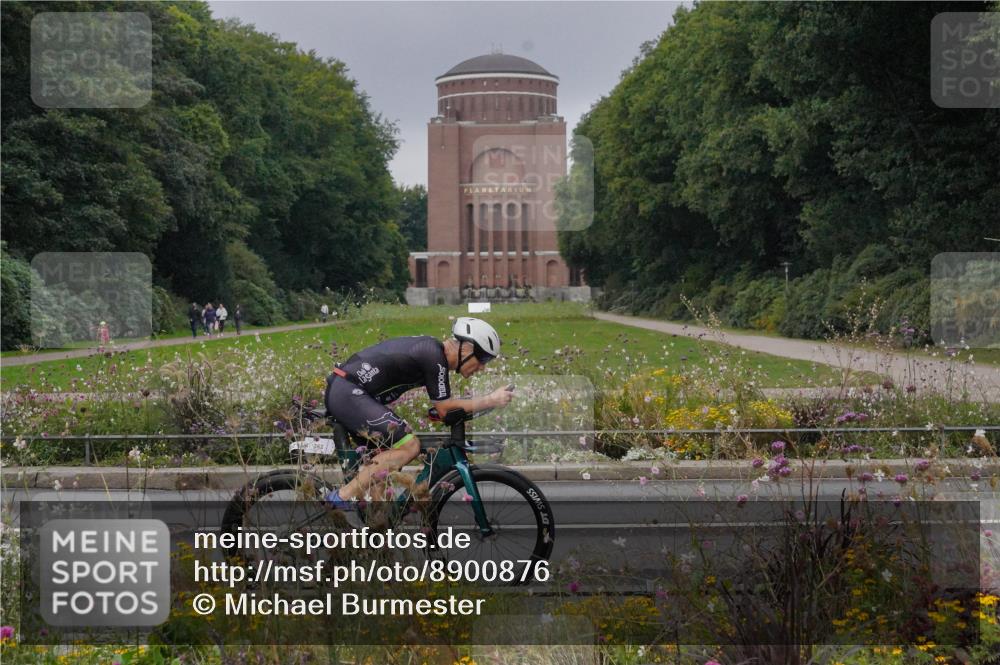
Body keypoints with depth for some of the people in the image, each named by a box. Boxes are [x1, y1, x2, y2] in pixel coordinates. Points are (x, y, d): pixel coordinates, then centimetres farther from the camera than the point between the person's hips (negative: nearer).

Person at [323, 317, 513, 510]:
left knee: (388, 454, 16)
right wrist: (491, 400, -5)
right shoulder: (435, 357, -14)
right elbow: (446, 409, -9)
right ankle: (343, 497, -12)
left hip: (338, 391, 11)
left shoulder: (430, 347, 15)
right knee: (409, 445, -13)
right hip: (349, 394, -11)